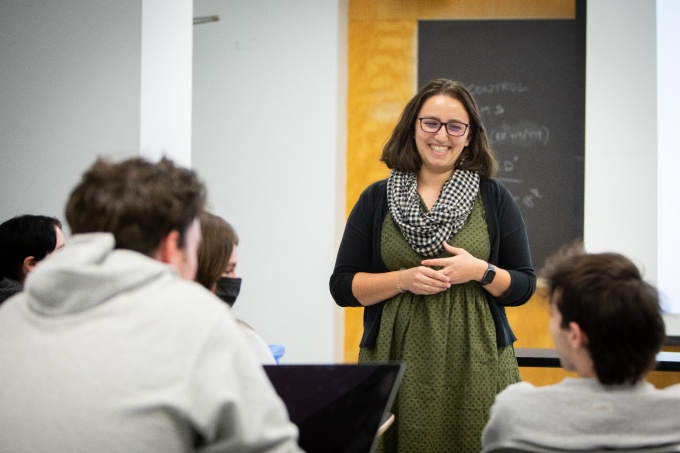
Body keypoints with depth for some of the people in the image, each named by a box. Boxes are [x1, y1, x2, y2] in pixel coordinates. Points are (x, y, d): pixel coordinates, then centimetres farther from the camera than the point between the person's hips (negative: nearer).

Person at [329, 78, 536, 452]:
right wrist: (404, 279, -9)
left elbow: (523, 287, 9)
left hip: (475, 367, 0)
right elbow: (343, 286, 5)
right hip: (397, 365, 0)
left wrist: (481, 272, -10)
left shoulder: (494, 198, 8)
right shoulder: (377, 200, 7)